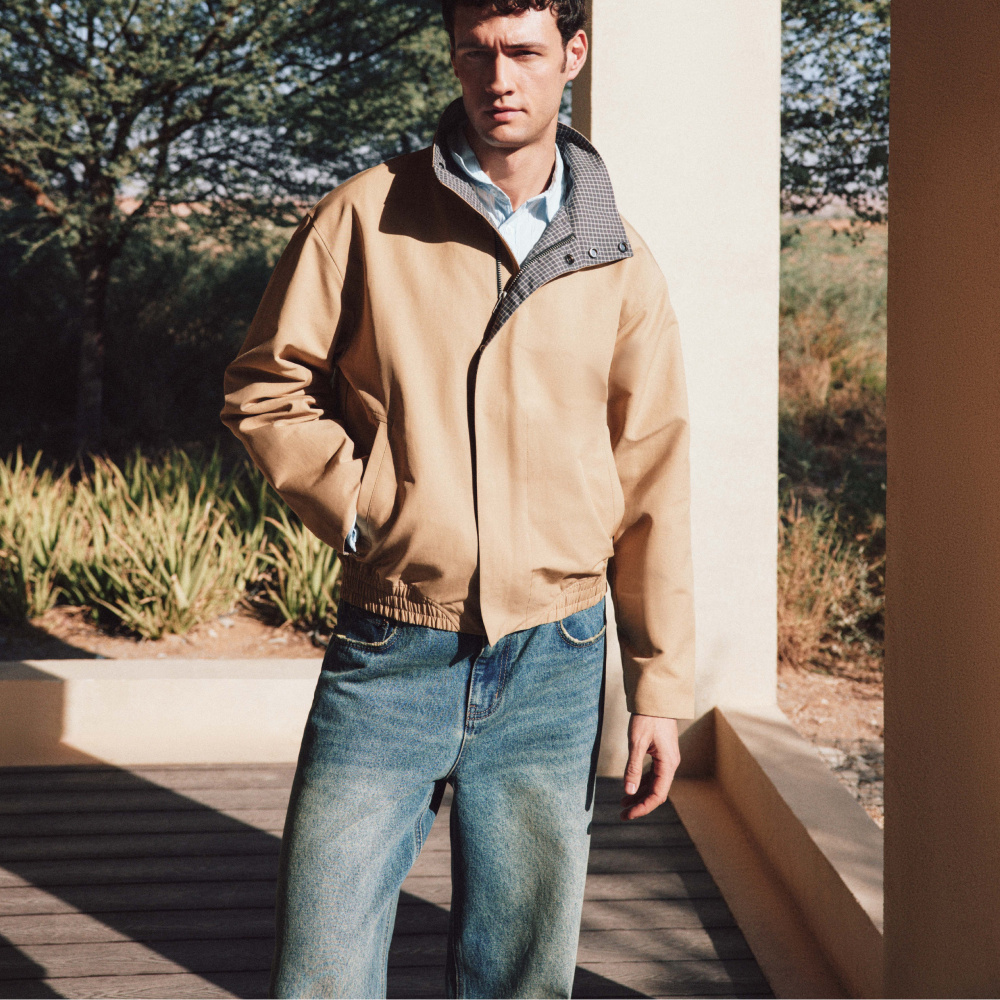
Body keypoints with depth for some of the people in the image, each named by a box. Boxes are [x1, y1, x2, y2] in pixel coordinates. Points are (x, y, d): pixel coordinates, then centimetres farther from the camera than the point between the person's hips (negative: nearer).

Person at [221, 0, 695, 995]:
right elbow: (265, 387, 6)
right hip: (390, 657, -1)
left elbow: (650, 483, 8)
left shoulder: (619, 264, 6)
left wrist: (659, 686, 6)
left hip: (554, 664, 2)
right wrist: (361, 507, -7)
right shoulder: (368, 215, 1)